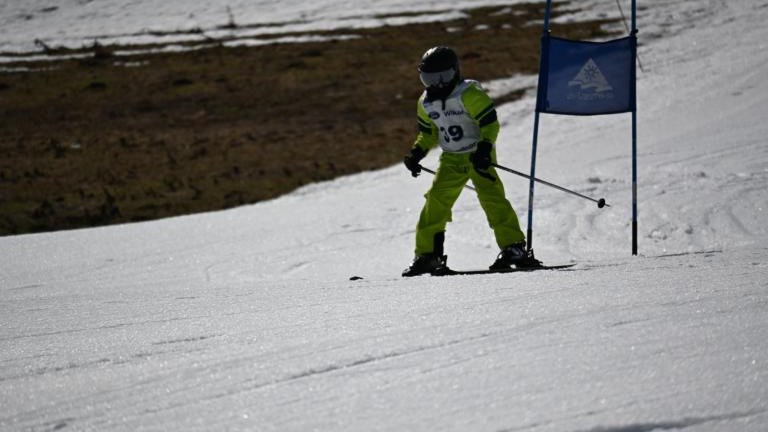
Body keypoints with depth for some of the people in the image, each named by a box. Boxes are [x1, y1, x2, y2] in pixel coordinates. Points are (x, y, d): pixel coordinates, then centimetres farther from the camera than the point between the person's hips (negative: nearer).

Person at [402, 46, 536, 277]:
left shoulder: (470, 95, -16)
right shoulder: (426, 103, 6)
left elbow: (490, 123, -17)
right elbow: (427, 133, 20)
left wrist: (484, 148, -29)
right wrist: (416, 153, 6)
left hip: (478, 156, -6)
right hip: (451, 160, 6)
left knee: (490, 197, -20)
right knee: (435, 202, -2)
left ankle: (513, 247, -20)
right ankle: (427, 254, 5)